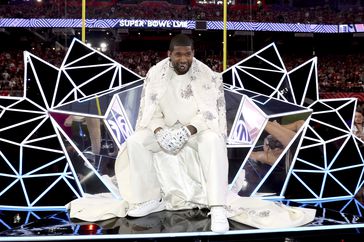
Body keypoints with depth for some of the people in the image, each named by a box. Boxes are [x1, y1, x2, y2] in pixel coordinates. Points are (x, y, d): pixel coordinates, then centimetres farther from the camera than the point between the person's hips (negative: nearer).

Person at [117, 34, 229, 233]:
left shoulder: (206, 75, -14)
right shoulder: (156, 73, -6)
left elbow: (209, 112, -18)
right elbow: (150, 109, -6)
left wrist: (188, 131, -34)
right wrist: (159, 131, -26)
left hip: (198, 127, -3)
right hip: (167, 127, 3)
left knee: (213, 142, -36)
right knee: (135, 142, -20)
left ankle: (217, 208, -34)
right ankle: (152, 199, -6)